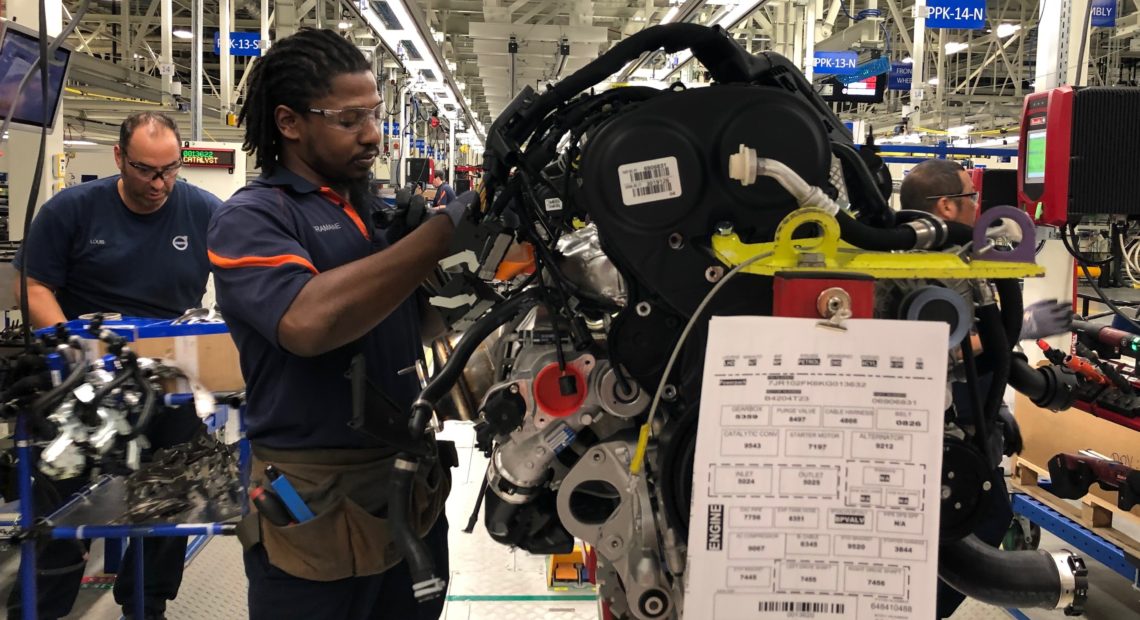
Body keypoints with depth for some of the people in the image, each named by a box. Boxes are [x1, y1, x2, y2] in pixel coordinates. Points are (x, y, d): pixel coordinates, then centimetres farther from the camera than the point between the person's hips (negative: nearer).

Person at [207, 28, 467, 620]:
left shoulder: (382, 210, 9)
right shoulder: (249, 218, -11)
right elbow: (308, 321, -30)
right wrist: (446, 226, -27)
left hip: (417, 487, 6)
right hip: (317, 504, -6)